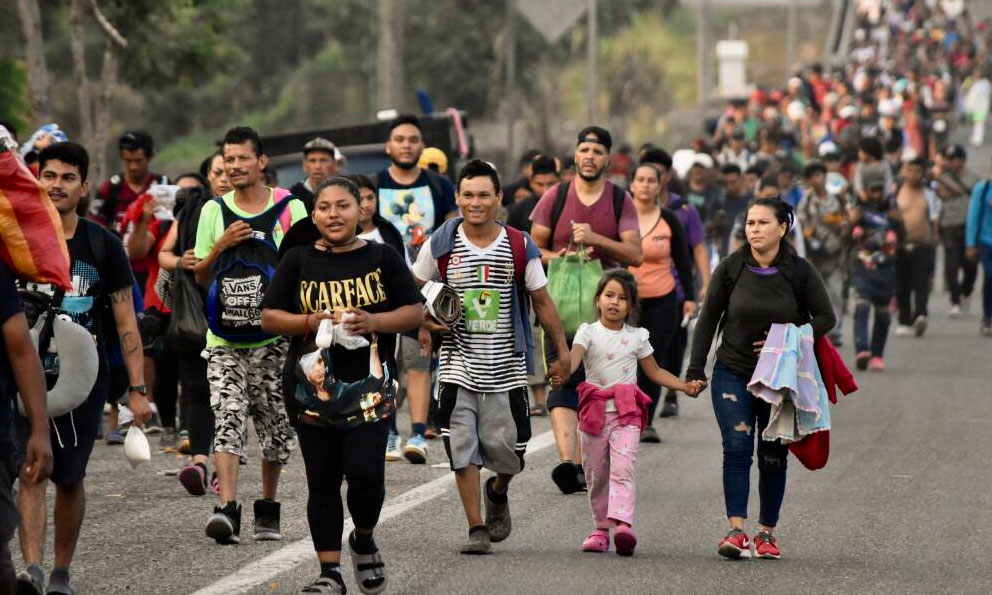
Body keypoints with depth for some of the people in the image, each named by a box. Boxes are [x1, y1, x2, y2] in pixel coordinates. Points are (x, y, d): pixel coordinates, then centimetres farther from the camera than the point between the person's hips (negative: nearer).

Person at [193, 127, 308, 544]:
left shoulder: (290, 209, 2)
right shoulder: (214, 211, 8)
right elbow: (200, 277, 11)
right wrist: (221, 247, -7)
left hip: (274, 336, 0)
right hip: (224, 337, 0)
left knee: (275, 426, 5)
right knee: (226, 419, -14)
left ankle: (267, 510, 21)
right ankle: (228, 510, -23)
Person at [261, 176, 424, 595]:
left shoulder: (382, 258, 4)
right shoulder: (298, 261, 7)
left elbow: (415, 312, 4)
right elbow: (269, 318, 5)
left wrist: (374, 321, -13)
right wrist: (312, 321, -12)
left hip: (369, 387, -1)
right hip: (312, 387, 1)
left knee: (365, 473, -11)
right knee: (322, 481, 3)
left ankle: (364, 541, 19)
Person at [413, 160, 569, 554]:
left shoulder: (520, 248, -1)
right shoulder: (441, 244, 0)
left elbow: (542, 302, 6)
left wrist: (562, 352, 5)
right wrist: (427, 320, -6)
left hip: (506, 367, 0)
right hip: (458, 364, 0)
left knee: (507, 446, 2)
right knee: (462, 448, -5)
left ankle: (498, 493, 36)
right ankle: (476, 529, 3)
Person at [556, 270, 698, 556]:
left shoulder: (637, 337, 10)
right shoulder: (588, 333, 4)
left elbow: (655, 372, 20)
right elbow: (574, 357, -16)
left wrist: (685, 387, 9)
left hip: (626, 414, -1)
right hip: (594, 412, 1)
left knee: (622, 468, -18)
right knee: (596, 475, 7)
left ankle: (622, 524, -33)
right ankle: (601, 529, 20)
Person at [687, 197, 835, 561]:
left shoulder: (799, 272, -5)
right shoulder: (731, 268, -3)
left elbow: (825, 318, 1)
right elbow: (708, 319, 4)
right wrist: (695, 370, 0)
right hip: (733, 373, -1)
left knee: (774, 456, 4)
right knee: (737, 447, -14)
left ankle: (767, 533, 14)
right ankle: (737, 531, -18)